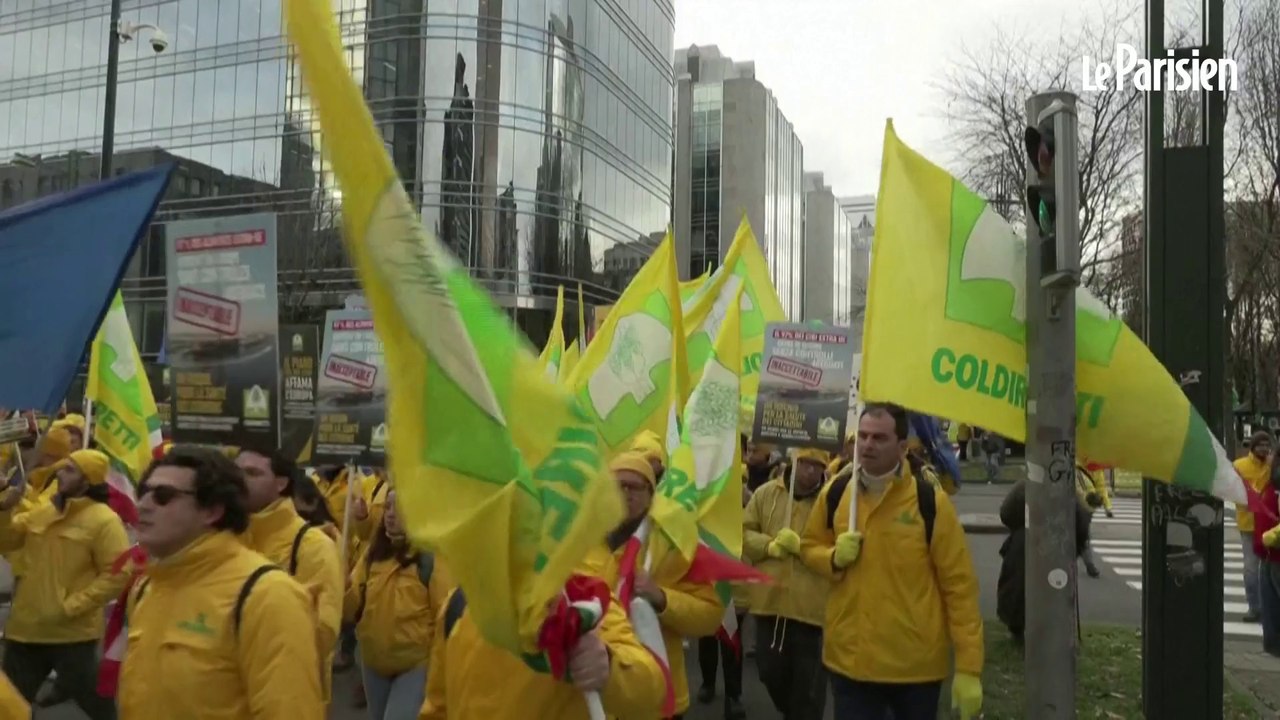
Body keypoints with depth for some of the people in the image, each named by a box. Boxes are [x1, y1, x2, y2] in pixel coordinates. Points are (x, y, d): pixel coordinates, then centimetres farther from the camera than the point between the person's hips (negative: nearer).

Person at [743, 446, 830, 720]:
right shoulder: (766, 493, 4)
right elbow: (743, 532, 7)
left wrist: (802, 547, -20)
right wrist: (769, 546, -11)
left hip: (812, 605, -4)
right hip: (769, 600, 4)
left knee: (808, 683, 8)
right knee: (770, 670, 18)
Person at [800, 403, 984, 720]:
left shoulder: (930, 501, -10)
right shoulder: (834, 495, 0)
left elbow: (959, 585, -7)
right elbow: (809, 547, 16)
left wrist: (968, 667, -9)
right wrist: (834, 558, -8)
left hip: (917, 664, -2)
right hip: (850, 659, 2)